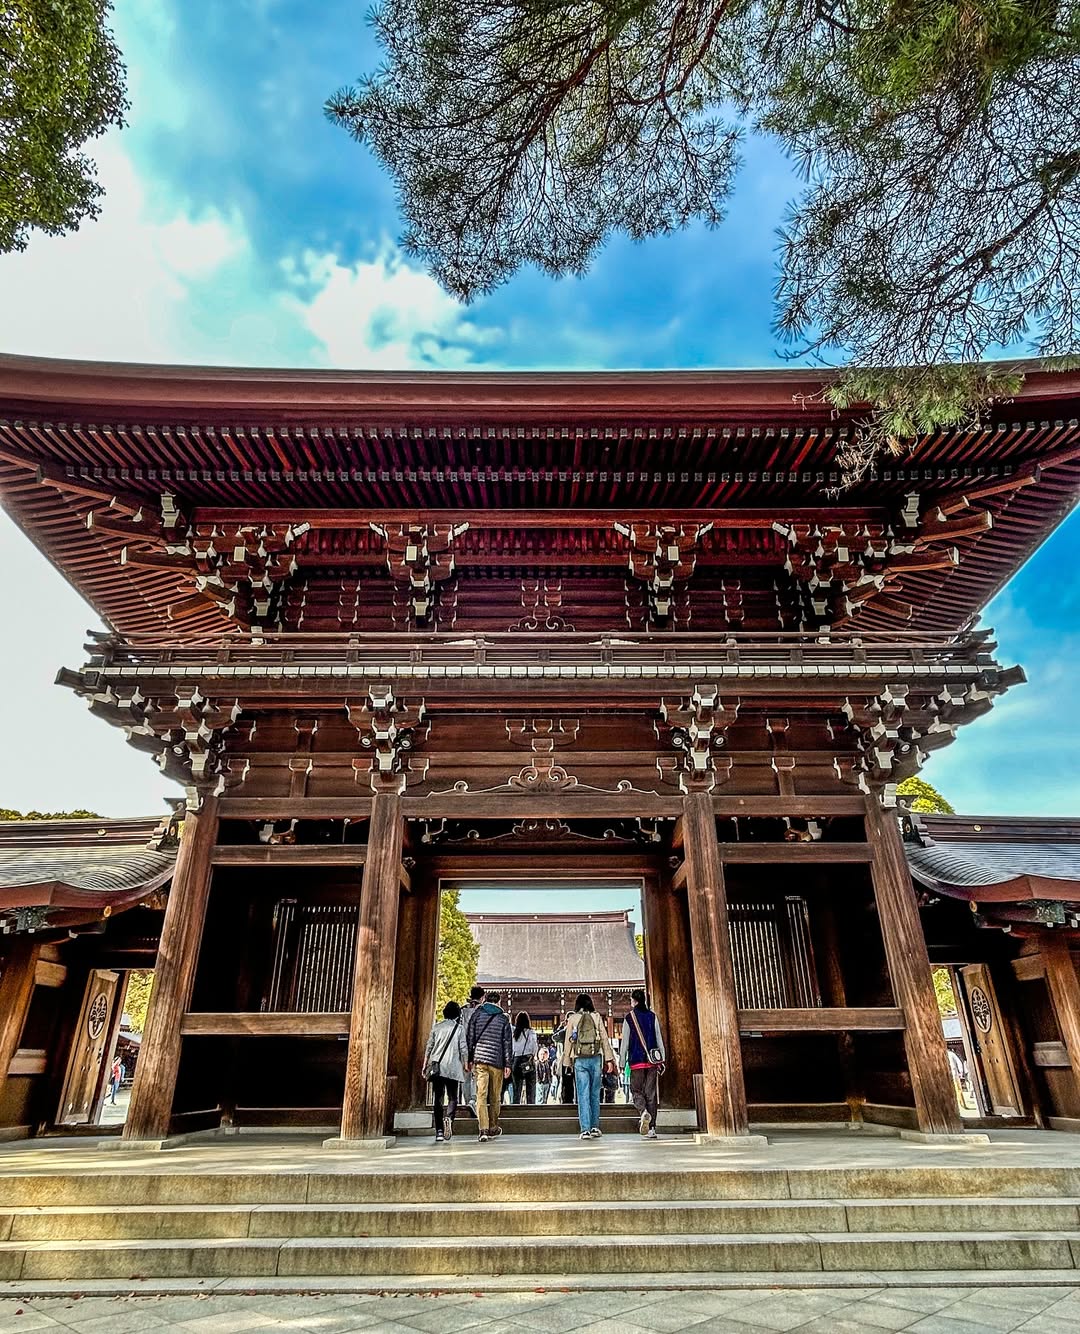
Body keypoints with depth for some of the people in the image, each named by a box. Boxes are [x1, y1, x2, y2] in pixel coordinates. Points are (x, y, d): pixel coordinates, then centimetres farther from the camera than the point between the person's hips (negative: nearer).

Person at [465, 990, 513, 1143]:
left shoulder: (476, 1014, 6)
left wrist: (469, 1059, 10)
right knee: (495, 1097, 12)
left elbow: (469, 1037, 5)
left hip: (479, 1059, 0)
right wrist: (508, 1064, 4)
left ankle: (484, 1130, -12)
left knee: (481, 1095, -2)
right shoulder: (503, 1018, 5)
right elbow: (507, 1042, 2)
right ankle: (493, 1128, 22)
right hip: (497, 1061, 0)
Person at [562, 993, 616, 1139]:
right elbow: (604, 1038, 4)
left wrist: (567, 1061, 12)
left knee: (583, 1095, 2)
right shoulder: (597, 1017, 5)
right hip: (595, 1058, 1)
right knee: (595, 1094, 12)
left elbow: (568, 1041, 5)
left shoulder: (572, 1018, 4)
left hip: (579, 1060, -1)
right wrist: (609, 1059, 6)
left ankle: (585, 1129, -2)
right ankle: (595, 1127, 15)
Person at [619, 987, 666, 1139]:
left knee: (636, 1091, 8)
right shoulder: (653, 1016, 6)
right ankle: (651, 1128, 4)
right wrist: (662, 1059, 12)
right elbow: (659, 1040, 7)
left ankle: (644, 1111, -21)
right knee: (651, 1093, 7)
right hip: (652, 1060, 3)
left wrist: (622, 1062, 5)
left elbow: (625, 1042, -1)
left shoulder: (629, 1018, -2)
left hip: (636, 1061, -3)